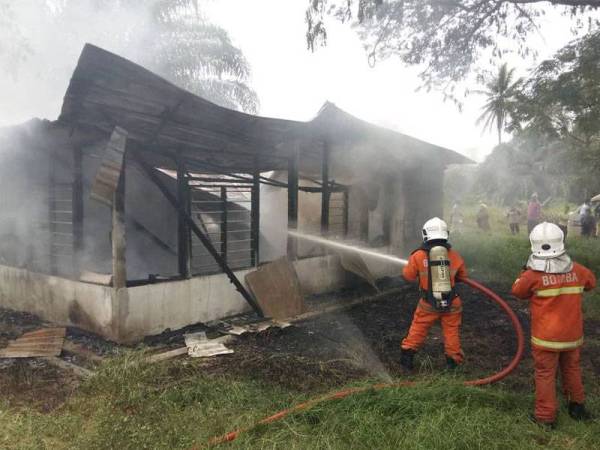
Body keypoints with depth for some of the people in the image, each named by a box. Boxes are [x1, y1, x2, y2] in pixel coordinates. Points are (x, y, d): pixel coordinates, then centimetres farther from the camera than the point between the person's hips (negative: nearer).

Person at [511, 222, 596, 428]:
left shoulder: (533, 275, -21)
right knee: (572, 369, 24)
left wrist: (526, 271, 8)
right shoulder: (577, 271, -7)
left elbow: (517, 291, -1)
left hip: (546, 336, -4)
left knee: (545, 374, 8)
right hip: (572, 334, 4)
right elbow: (591, 282, 16)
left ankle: (545, 416, 15)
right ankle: (577, 406, 41)